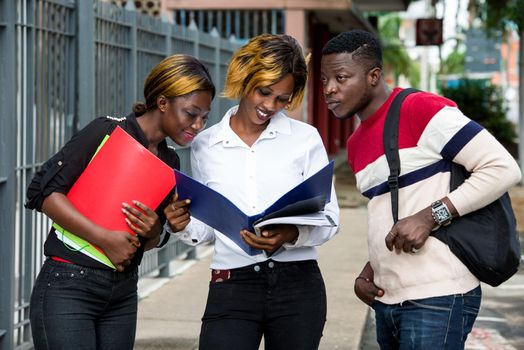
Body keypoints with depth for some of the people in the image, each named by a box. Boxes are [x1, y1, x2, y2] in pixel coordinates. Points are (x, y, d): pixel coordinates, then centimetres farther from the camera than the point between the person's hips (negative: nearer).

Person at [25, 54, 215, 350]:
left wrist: (154, 231, -5)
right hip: (69, 288, -7)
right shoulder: (108, 132, -8)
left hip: (123, 295, 7)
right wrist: (104, 238, -19)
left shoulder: (170, 161, 14)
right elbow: (43, 191, -14)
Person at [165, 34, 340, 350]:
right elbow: (207, 228, 13)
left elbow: (329, 218, 1)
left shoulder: (305, 138, 4)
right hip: (232, 287, 1)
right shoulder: (206, 145, 9)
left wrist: (290, 235, -19)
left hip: (297, 285, 0)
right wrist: (183, 226, -9)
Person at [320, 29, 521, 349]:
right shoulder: (356, 144, 16)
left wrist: (429, 217, -20)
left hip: (438, 299, -8)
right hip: (386, 301, 8)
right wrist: (370, 270, 8)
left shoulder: (422, 110, -10)